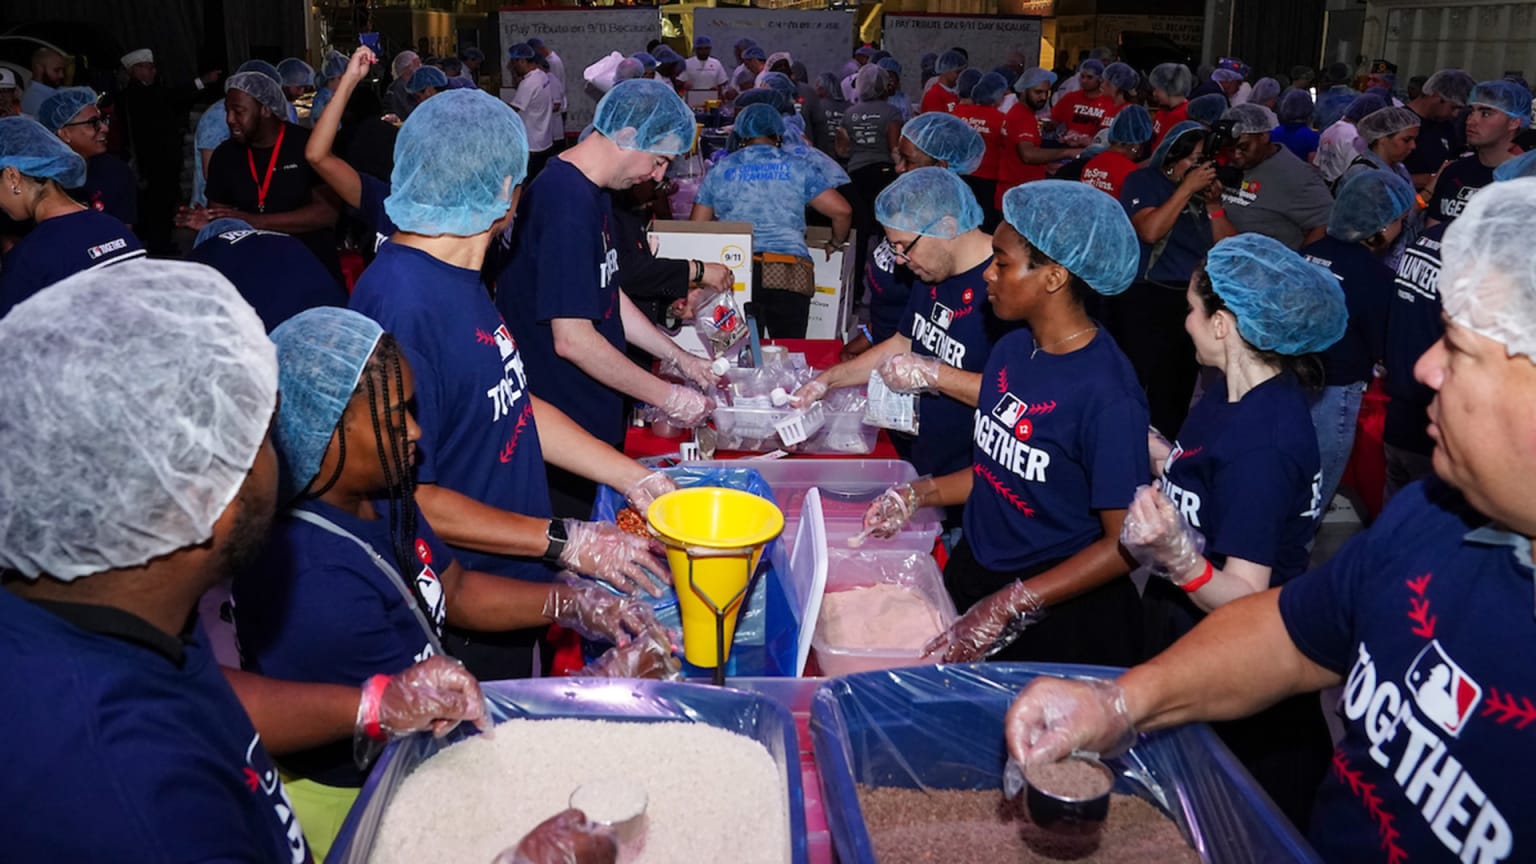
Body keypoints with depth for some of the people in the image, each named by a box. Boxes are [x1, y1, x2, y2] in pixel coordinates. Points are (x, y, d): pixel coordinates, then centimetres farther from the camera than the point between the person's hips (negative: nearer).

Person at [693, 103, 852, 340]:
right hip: (788, 274, -1)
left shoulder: (720, 169, 17)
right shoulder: (796, 167, 13)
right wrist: (836, 244, 25)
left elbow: (695, 226, 16)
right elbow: (842, 211, 7)